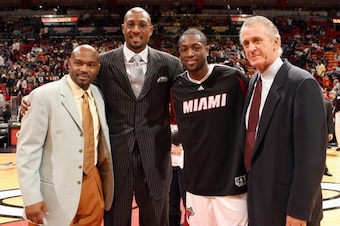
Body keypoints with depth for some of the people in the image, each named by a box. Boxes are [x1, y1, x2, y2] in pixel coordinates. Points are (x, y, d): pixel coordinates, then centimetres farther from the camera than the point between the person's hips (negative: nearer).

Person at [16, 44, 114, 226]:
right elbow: (27, 149, -13)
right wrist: (32, 197, -18)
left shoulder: (98, 95, 7)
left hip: (93, 182, 5)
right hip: (57, 189, -5)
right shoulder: (43, 96, -12)